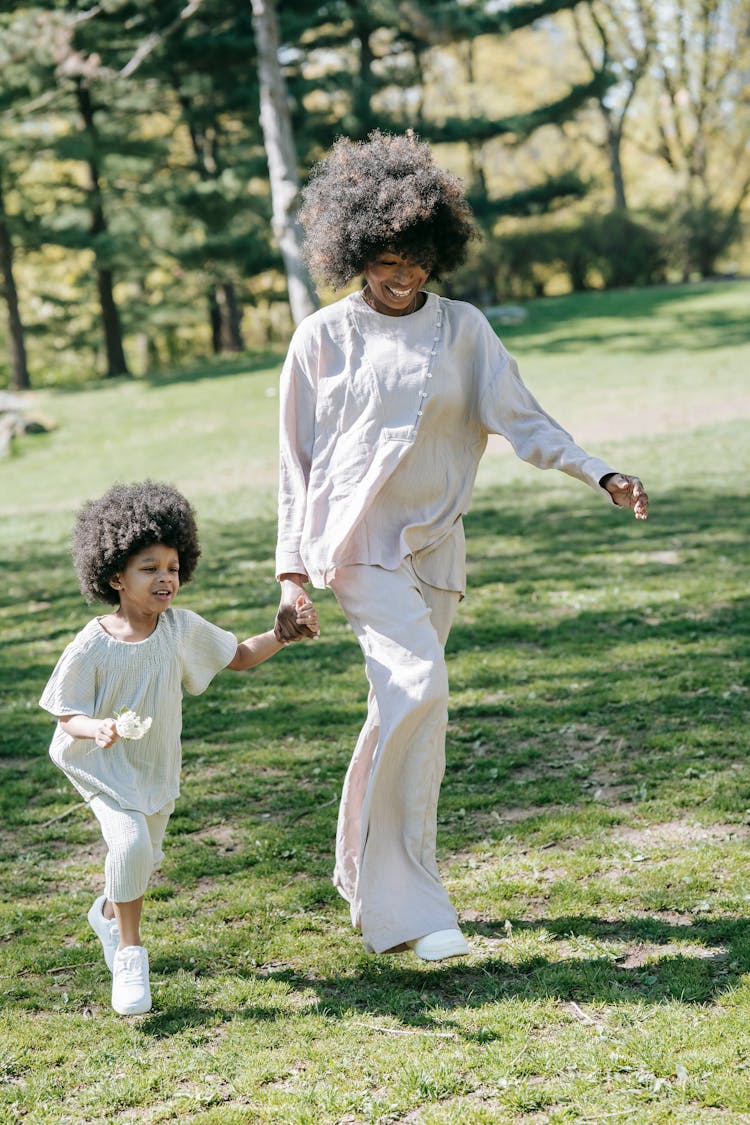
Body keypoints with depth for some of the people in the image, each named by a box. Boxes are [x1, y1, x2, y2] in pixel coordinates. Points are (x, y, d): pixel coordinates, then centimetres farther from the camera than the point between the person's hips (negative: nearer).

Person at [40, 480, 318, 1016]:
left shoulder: (183, 628, -12)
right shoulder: (92, 648, -22)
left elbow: (240, 656, 2)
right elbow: (67, 715, -14)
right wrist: (100, 728, -35)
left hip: (157, 766, 5)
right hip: (104, 766, -5)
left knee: (147, 858, 18)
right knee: (130, 841, -26)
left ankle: (109, 911, 52)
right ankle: (129, 952, -7)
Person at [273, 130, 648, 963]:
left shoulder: (462, 329, 6)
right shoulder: (324, 338, 0)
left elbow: (520, 419, 1)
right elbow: (298, 461, 3)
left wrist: (600, 476, -14)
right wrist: (291, 573, 0)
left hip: (434, 544, 4)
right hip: (357, 540, -4)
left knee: (401, 709, 10)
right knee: (417, 687, -21)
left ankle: (366, 873, 30)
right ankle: (408, 907, -17)